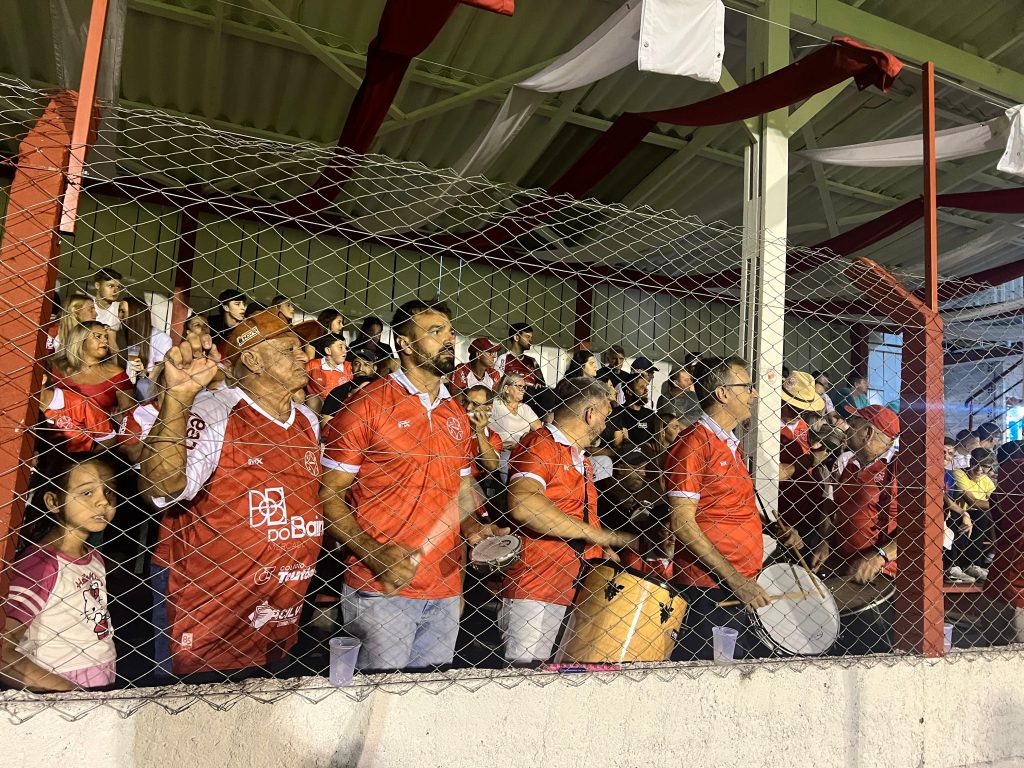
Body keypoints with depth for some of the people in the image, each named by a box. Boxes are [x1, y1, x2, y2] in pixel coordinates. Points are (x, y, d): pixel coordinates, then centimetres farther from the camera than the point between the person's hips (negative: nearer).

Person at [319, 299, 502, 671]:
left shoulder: (457, 415, 12)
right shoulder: (367, 404, -8)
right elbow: (328, 497, -8)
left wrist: (474, 528, 1)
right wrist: (375, 555, -20)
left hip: (446, 591, 6)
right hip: (380, 590, -6)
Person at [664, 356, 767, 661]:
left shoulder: (734, 445, 16)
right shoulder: (694, 443, -13)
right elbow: (682, 523, -17)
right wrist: (734, 579, -18)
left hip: (743, 589, 9)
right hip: (706, 592, -9)